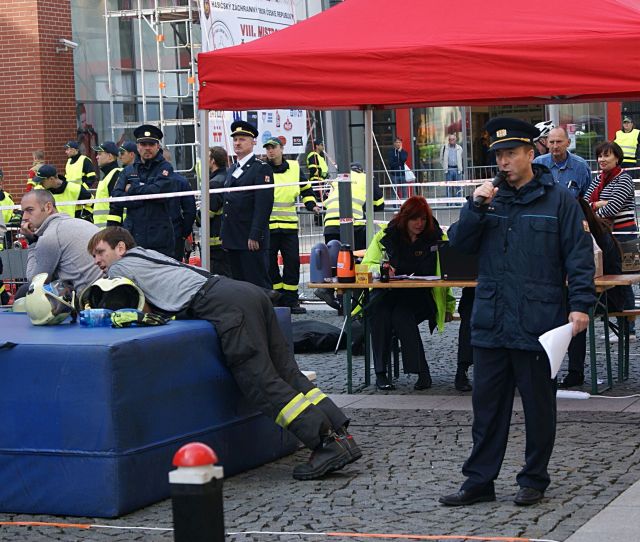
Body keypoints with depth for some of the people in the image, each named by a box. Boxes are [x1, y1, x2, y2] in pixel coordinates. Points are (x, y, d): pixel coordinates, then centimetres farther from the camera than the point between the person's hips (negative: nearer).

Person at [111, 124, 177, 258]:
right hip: (133, 236, 4)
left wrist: (132, 189, -4)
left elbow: (159, 191, -17)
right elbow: (116, 198, 0)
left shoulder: (165, 168, 0)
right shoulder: (128, 171, 12)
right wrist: (145, 195, -11)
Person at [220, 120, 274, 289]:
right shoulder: (231, 171, 20)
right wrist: (224, 236, 15)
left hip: (252, 242, -8)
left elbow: (264, 204, -14)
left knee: (258, 284, -7)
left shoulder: (262, 169, -6)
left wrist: (255, 236, -20)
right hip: (233, 240, 8)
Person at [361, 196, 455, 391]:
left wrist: (449, 306, 7)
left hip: (421, 296, -1)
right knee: (379, 309, -33)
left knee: (401, 313, -34)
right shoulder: (385, 236, 7)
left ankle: (421, 371, -28)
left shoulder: (438, 238, 8)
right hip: (387, 293, 1)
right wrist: (381, 270, -17)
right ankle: (380, 372, -27)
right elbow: (366, 266, 6)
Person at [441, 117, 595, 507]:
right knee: (487, 403, 8)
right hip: (491, 324, 4)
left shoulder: (558, 199, -2)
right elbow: (459, 243, 6)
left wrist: (580, 304, -13)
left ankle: (534, 481, 19)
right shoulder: (491, 197, 11)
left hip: (538, 323, -4)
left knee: (538, 404, 7)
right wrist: (476, 207, -9)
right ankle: (479, 481, 15)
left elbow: (579, 255, -4)